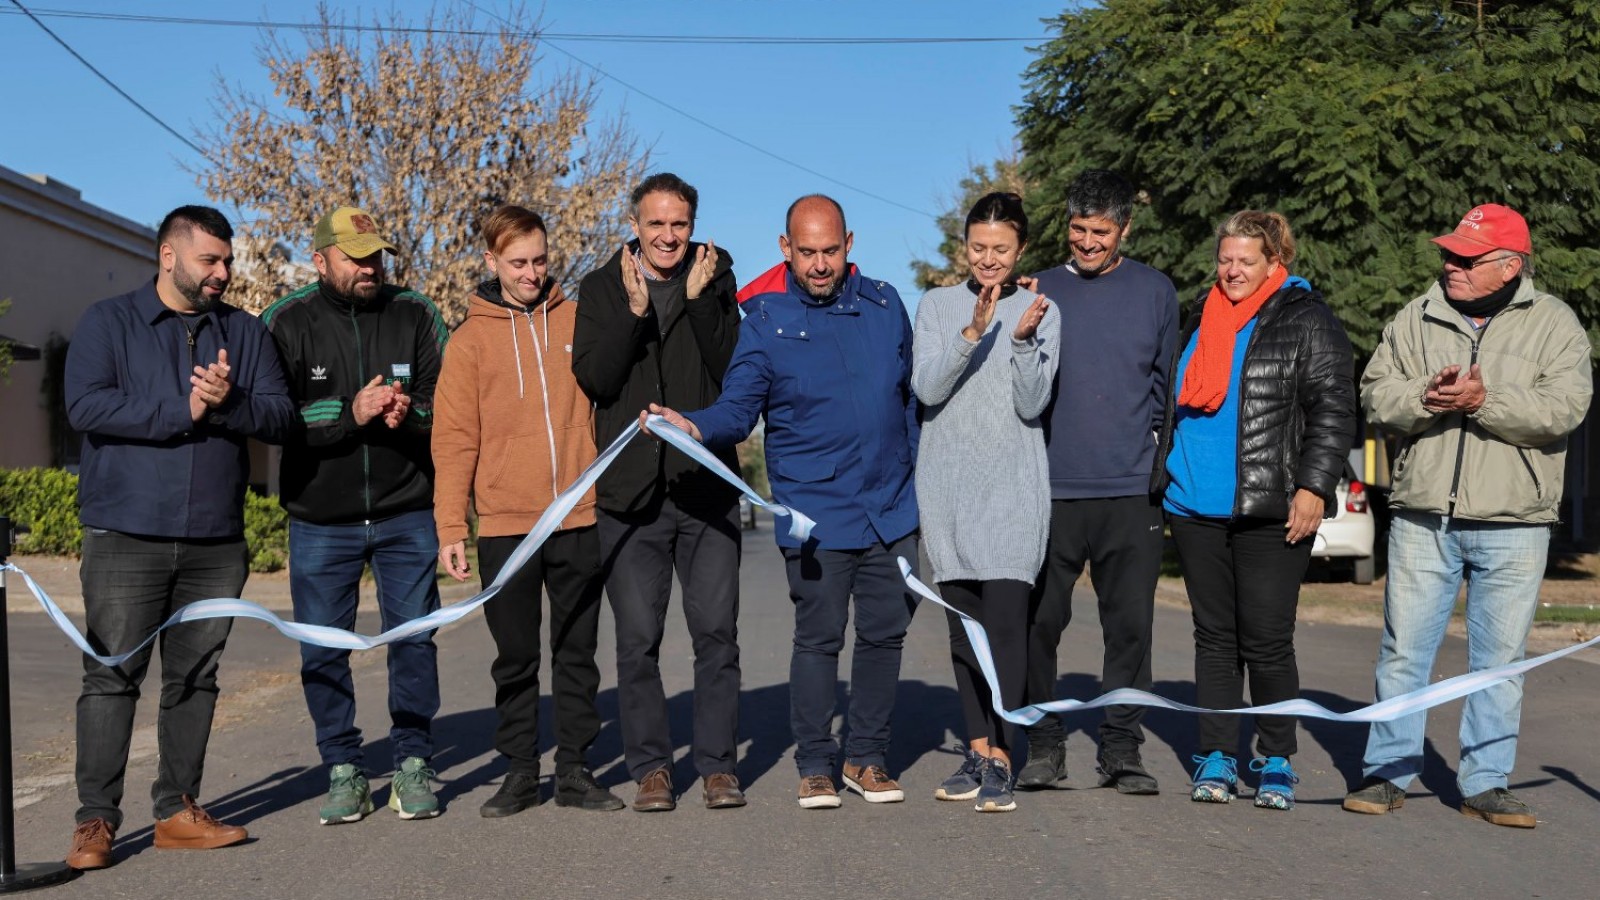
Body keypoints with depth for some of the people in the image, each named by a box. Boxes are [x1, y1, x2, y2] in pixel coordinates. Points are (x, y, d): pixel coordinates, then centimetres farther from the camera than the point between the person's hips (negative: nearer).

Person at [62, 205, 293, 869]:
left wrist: (230, 404, -17)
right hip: (126, 537, -3)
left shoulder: (244, 331, 13)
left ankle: (177, 811, 18)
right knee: (112, 675, -2)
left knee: (195, 677, 9)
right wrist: (183, 411, -16)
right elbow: (84, 405, -12)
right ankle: (96, 820, 7)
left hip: (216, 541, 4)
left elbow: (280, 415, 3)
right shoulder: (109, 322, 4)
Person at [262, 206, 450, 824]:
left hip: (406, 514, 1)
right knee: (322, 650, 5)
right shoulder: (286, 324, -2)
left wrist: (408, 414, -20)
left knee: (413, 638, 4)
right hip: (319, 521, 0)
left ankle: (413, 765, 17)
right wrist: (351, 413, -21)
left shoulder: (416, 316, 2)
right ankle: (344, 771, 19)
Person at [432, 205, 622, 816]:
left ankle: (575, 770, 18)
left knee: (577, 653, 8)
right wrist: (450, 528, -6)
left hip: (579, 520, 1)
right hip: (505, 524, -1)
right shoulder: (470, 340, 3)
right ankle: (519, 772, 19)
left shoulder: (577, 321, 6)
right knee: (515, 659, 8)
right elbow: (453, 440, 0)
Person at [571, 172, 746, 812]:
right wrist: (634, 311, -15)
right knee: (637, 641, 4)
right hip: (630, 494, 0)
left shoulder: (714, 281, 7)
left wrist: (699, 301, -14)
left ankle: (718, 765, 14)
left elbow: (733, 372, -4)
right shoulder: (602, 288, 6)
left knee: (717, 633, 2)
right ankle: (651, 768, 16)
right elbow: (594, 379, -5)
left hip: (707, 489, 0)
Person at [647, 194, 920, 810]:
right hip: (815, 513, -4)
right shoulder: (761, 319, -3)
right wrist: (692, 427, -29)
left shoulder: (884, 304, 8)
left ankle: (868, 756, 24)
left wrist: (918, 476, 14)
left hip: (892, 509, 4)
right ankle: (815, 764, 15)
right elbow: (737, 408, -9)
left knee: (884, 634, 9)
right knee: (818, 638, -1)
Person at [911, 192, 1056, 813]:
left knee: (1006, 618, -13)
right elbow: (927, 388, -6)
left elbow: (1032, 404, -5)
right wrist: (973, 331, -19)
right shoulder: (937, 306, 8)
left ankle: (999, 759, -9)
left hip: (1013, 487, -2)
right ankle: (977, 749, 16)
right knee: (963, 623, 6)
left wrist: (1023, 339, -20)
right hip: (947, 486, 2)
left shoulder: (1042, 311, 4)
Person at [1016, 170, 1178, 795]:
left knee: (1130, 625, 3)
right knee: (1039, 623, 1)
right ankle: (1042, 744, 14)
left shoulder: (1155, 291, 9)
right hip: (1052, 489, 0)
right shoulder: (1041, 290, 7)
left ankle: (1122, 747, 13)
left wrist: (1140, 438, 7)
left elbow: (1165, 380, 15)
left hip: (1130, 491, 1)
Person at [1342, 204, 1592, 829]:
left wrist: (1486, 401, -21)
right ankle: (1387, 772, 16)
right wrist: (1424, 398, -17)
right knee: (1404, 650, 5)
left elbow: (1562, 408, -10)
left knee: (1500, 659, 6)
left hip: (1512, 526, -1)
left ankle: (1485, 782, 18)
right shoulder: (1417, 319, 9)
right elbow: (1376, 396, 2)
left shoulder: (1553, 324, 3)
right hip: (1423, 518, 2)